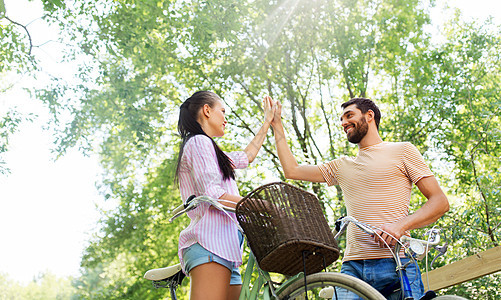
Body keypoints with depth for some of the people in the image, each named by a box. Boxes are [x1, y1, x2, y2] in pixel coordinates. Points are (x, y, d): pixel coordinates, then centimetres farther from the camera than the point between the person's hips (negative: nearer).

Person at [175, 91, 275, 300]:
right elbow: (211, 194, -11)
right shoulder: (199, 142, 1)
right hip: (210, 241, -10)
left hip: (222, 247, 10)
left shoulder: (209, 150, 32)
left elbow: (246, 157, 44)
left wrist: (267, 122, 51)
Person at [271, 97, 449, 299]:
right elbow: (292, 170, 23)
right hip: (352, 266, 4)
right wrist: (277, 125, 26)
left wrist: (401, 225, -14)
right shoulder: (342, 166, 24)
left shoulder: (402, 150, 9)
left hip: (395, 263, -3)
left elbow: (440, 202, 3)